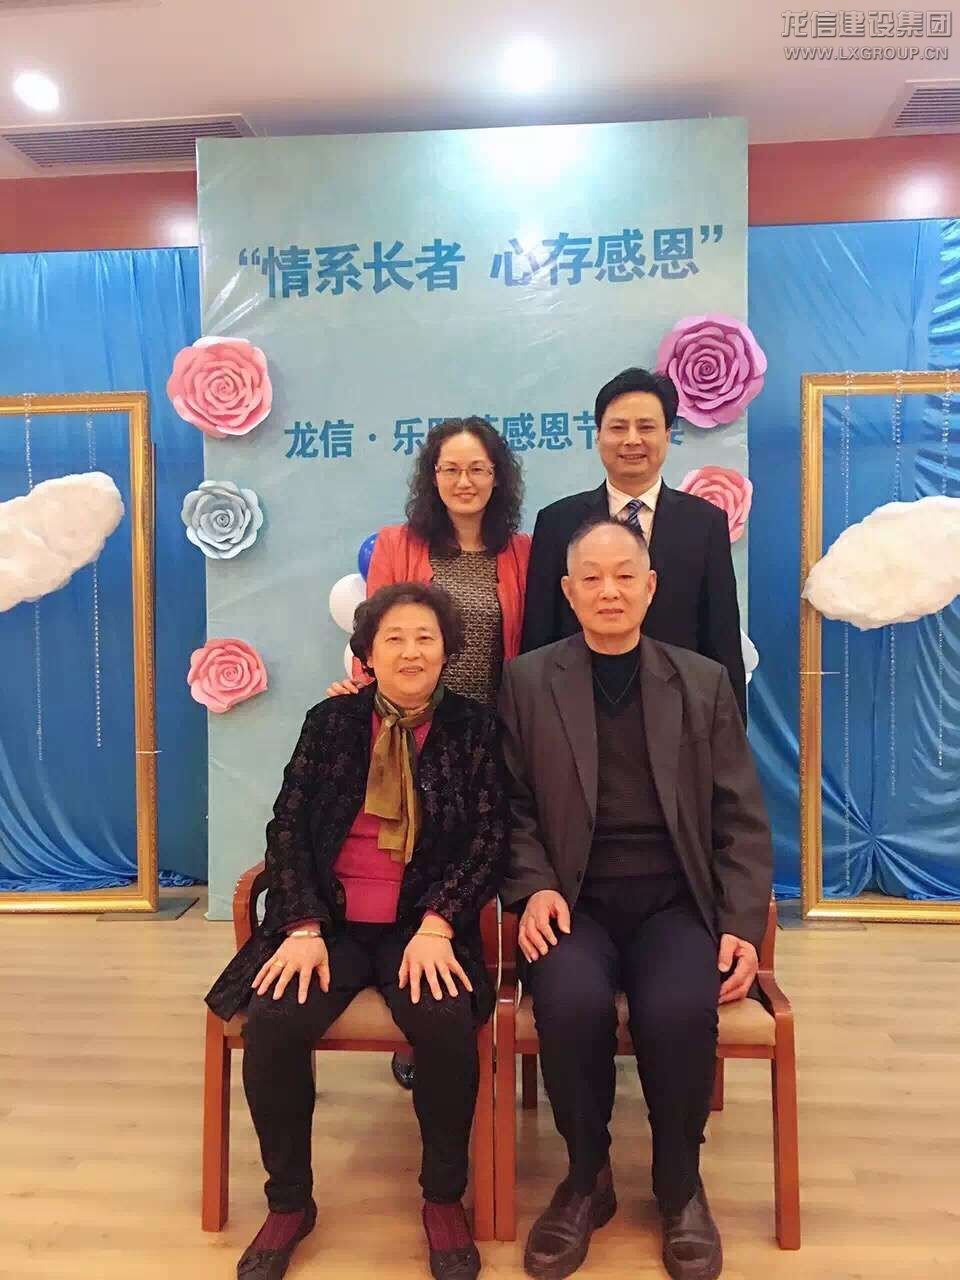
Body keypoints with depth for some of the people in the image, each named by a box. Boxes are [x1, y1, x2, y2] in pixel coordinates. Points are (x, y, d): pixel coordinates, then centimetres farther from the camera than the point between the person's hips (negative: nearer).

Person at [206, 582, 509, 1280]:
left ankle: (444, 1198, -1)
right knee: (274, 1023, -24)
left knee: (447, 1021, -29)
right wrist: (303, 926, -11)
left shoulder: (475, 727, 3)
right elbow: (288, 826, 3)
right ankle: (289, 1202, 4)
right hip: (330, 922, 2)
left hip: (425, 926, -1)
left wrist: (437, 924, -16)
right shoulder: (330, 721, 7)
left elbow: (492, 836, -3)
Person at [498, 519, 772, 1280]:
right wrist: (533, 888, -14)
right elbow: (512, 806, 3)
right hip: (576, 901, 0)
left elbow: (741, 818, 6)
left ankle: (680, 1182, 3)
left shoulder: (705, 683, 8)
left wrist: (743, 925, -5)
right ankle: (587, 1176, 1)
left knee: (680, 1010, -29)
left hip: (675, 901, 1)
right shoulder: (526, 682, 6)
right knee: (572, 1002, -30)